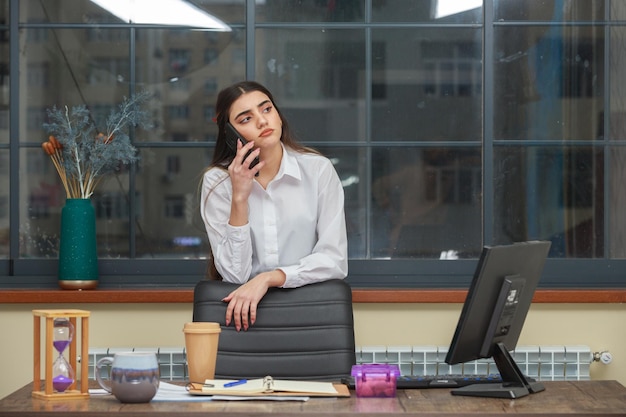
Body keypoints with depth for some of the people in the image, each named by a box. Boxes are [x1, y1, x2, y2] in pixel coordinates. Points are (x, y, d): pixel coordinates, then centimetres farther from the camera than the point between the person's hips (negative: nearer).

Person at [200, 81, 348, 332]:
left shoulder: (318, 170, -3)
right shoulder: (217, 182, -2)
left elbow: (335, 260, -7)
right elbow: (234, 275, -8)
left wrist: (268, 278, -19)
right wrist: (239, 198, -16)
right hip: (245, 308, 0)